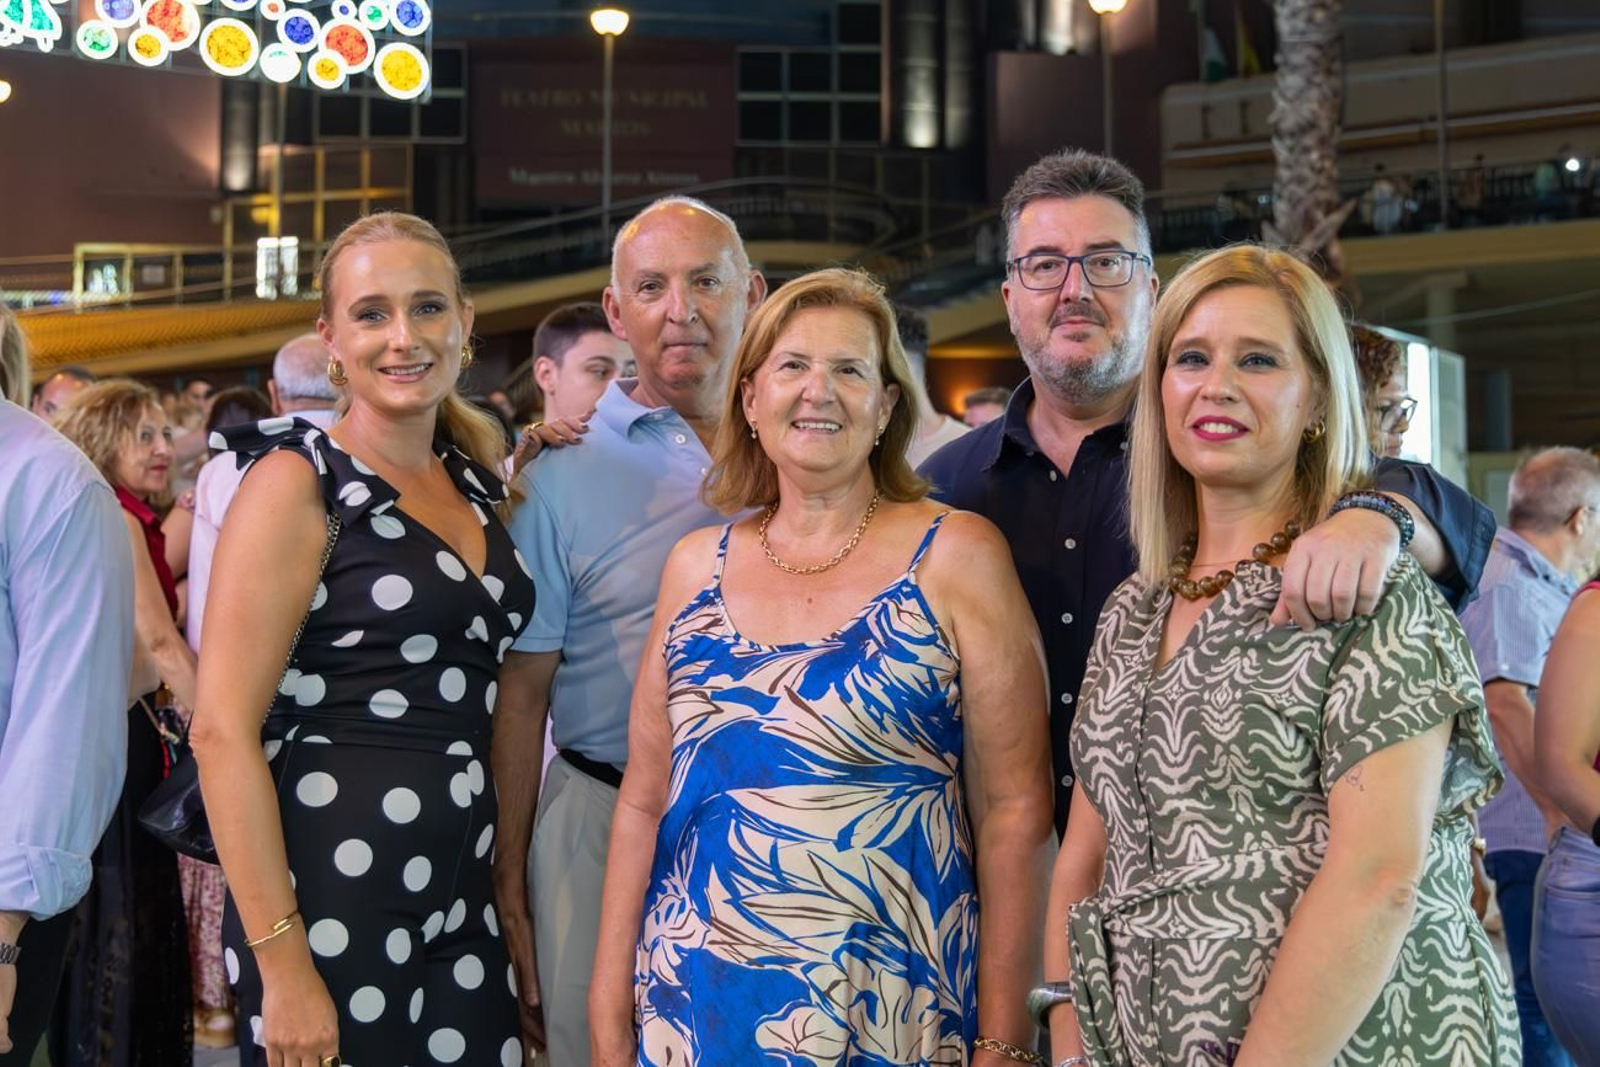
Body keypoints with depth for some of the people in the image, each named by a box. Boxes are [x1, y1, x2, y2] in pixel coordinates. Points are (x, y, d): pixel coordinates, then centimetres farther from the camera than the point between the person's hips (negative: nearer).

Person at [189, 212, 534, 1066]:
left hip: (462, 900, 6)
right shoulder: (297, 481, -8)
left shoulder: (476, 481, 11)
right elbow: (223, 729, -14)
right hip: (332, 900, -6)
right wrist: (280, 963, -19)